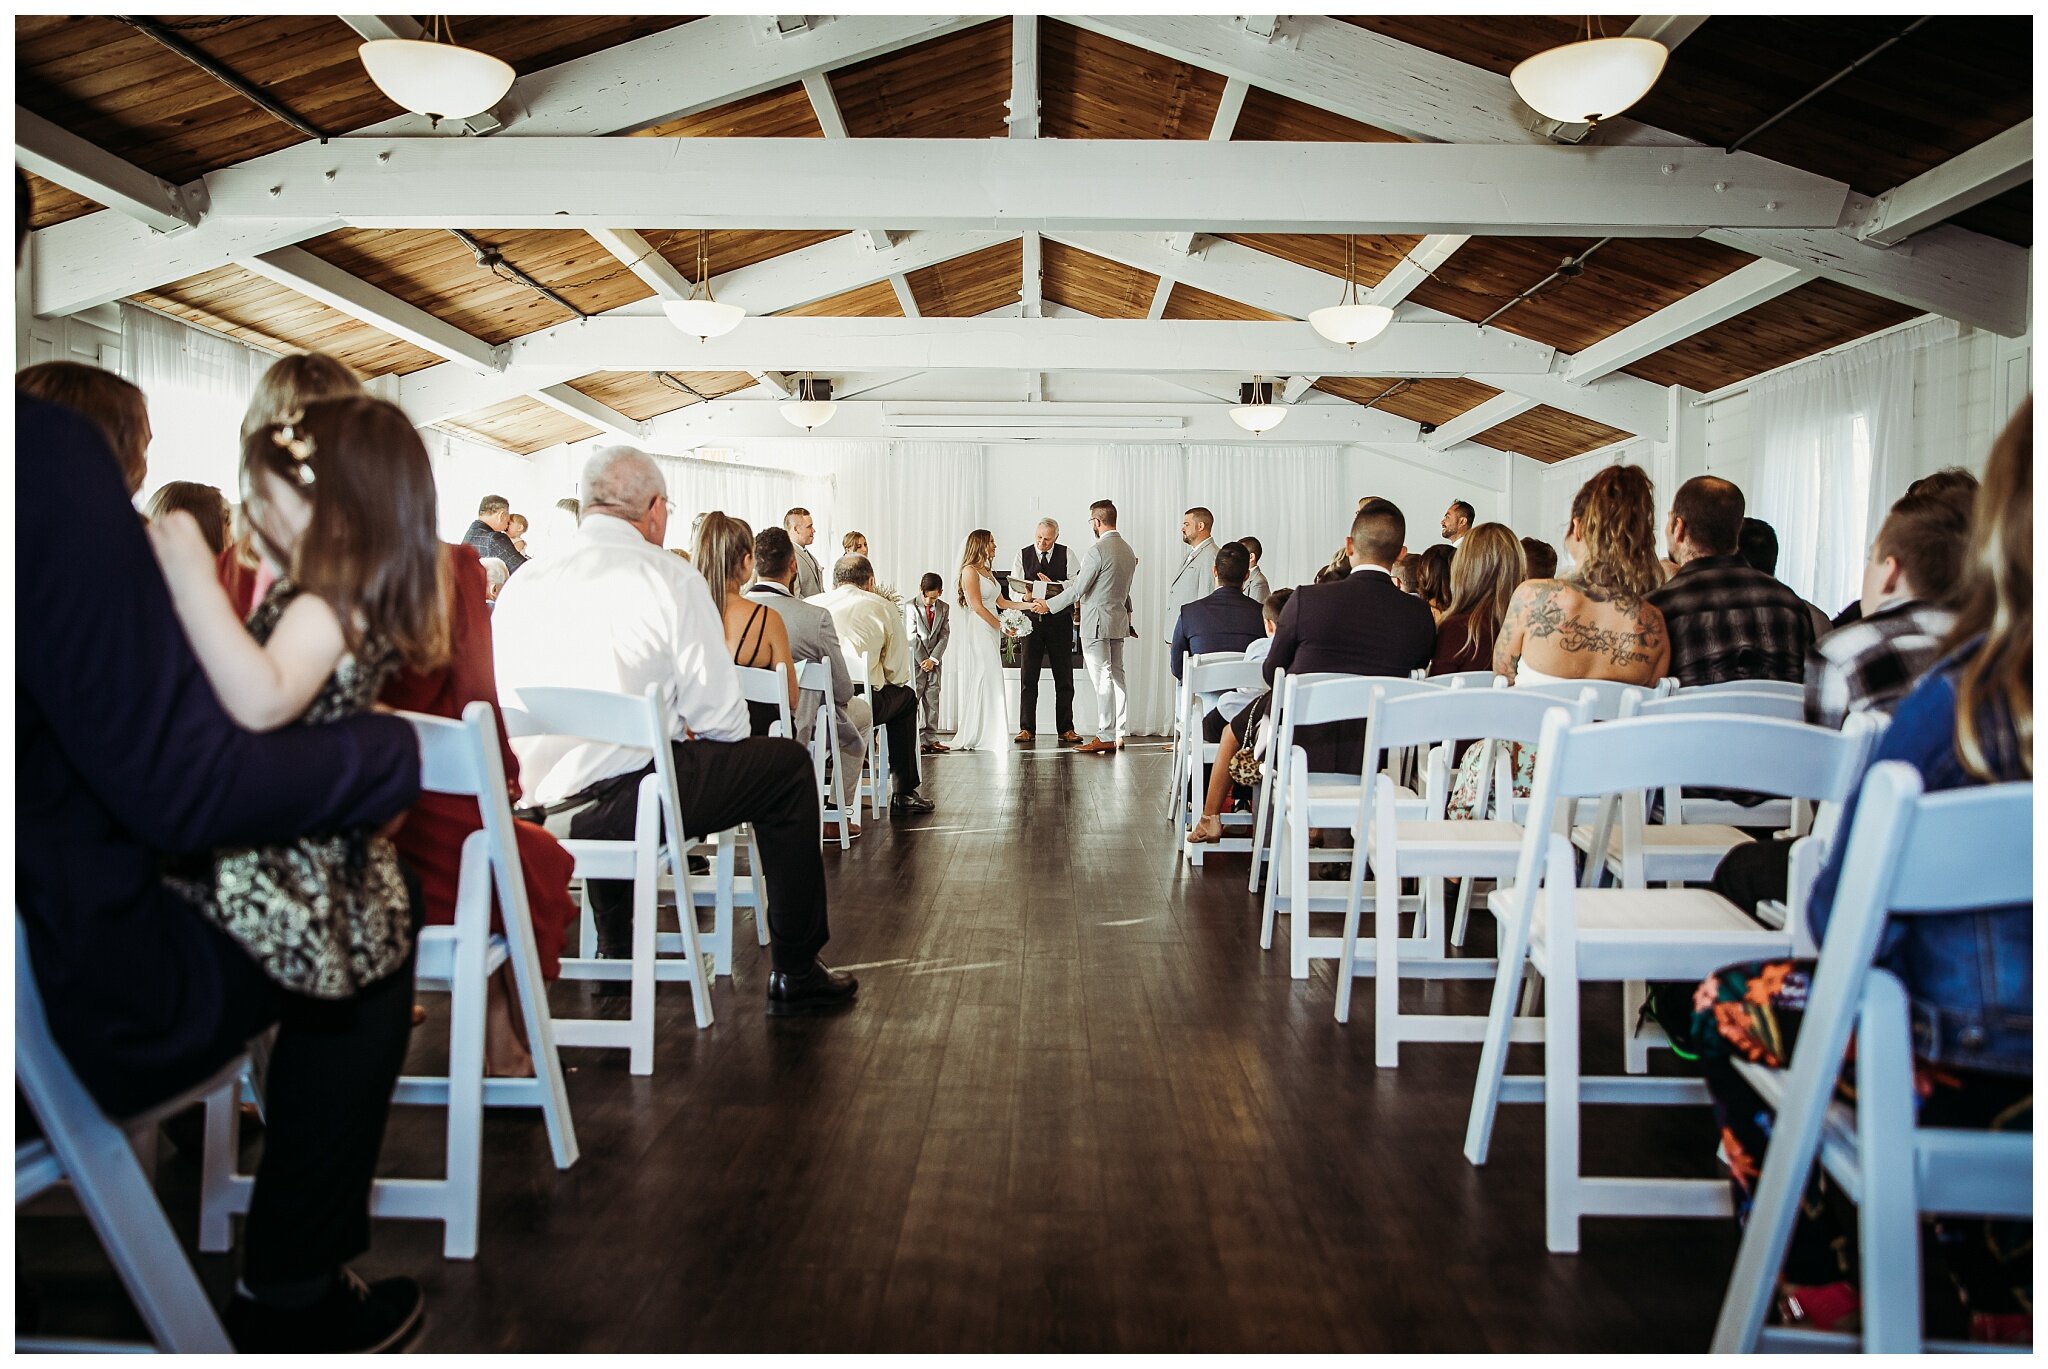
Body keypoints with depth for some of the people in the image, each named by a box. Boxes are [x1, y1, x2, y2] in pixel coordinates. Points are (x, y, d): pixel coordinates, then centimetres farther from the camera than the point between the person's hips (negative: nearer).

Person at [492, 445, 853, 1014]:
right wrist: (692, 734, 13)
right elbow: (719, 716, -11)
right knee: (787, 764, 10)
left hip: (534, 806, 7)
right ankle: (795, 974, 15)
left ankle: (617, 952, 50)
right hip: (628, 797, -7)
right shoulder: (671, 579, -8)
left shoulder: (522, 583, 7)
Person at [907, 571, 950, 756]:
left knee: (932, 700, 3)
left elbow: (944, 636, 2)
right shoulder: (911, 606, -6)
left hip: (935, 661, 4)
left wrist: (933, 659, -9)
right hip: (915, 659, -4)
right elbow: (912, 636, -9)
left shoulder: (944, 608, 6)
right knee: (912, 698, -7)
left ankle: (930, 739, 6)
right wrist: (923, 660, -13)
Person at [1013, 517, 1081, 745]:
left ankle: (1066, 729, 9)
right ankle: (1026, 729, 4)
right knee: (1028, 676, -1)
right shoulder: (1023, 555, 7)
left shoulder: (1066, 554, 4)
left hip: (1060, 620, 0)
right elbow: (1015, 586, 1)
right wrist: (1026, 594, -20)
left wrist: (1053, 585, -18)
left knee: (1064, 677, 3)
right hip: (1031, 621, 0)